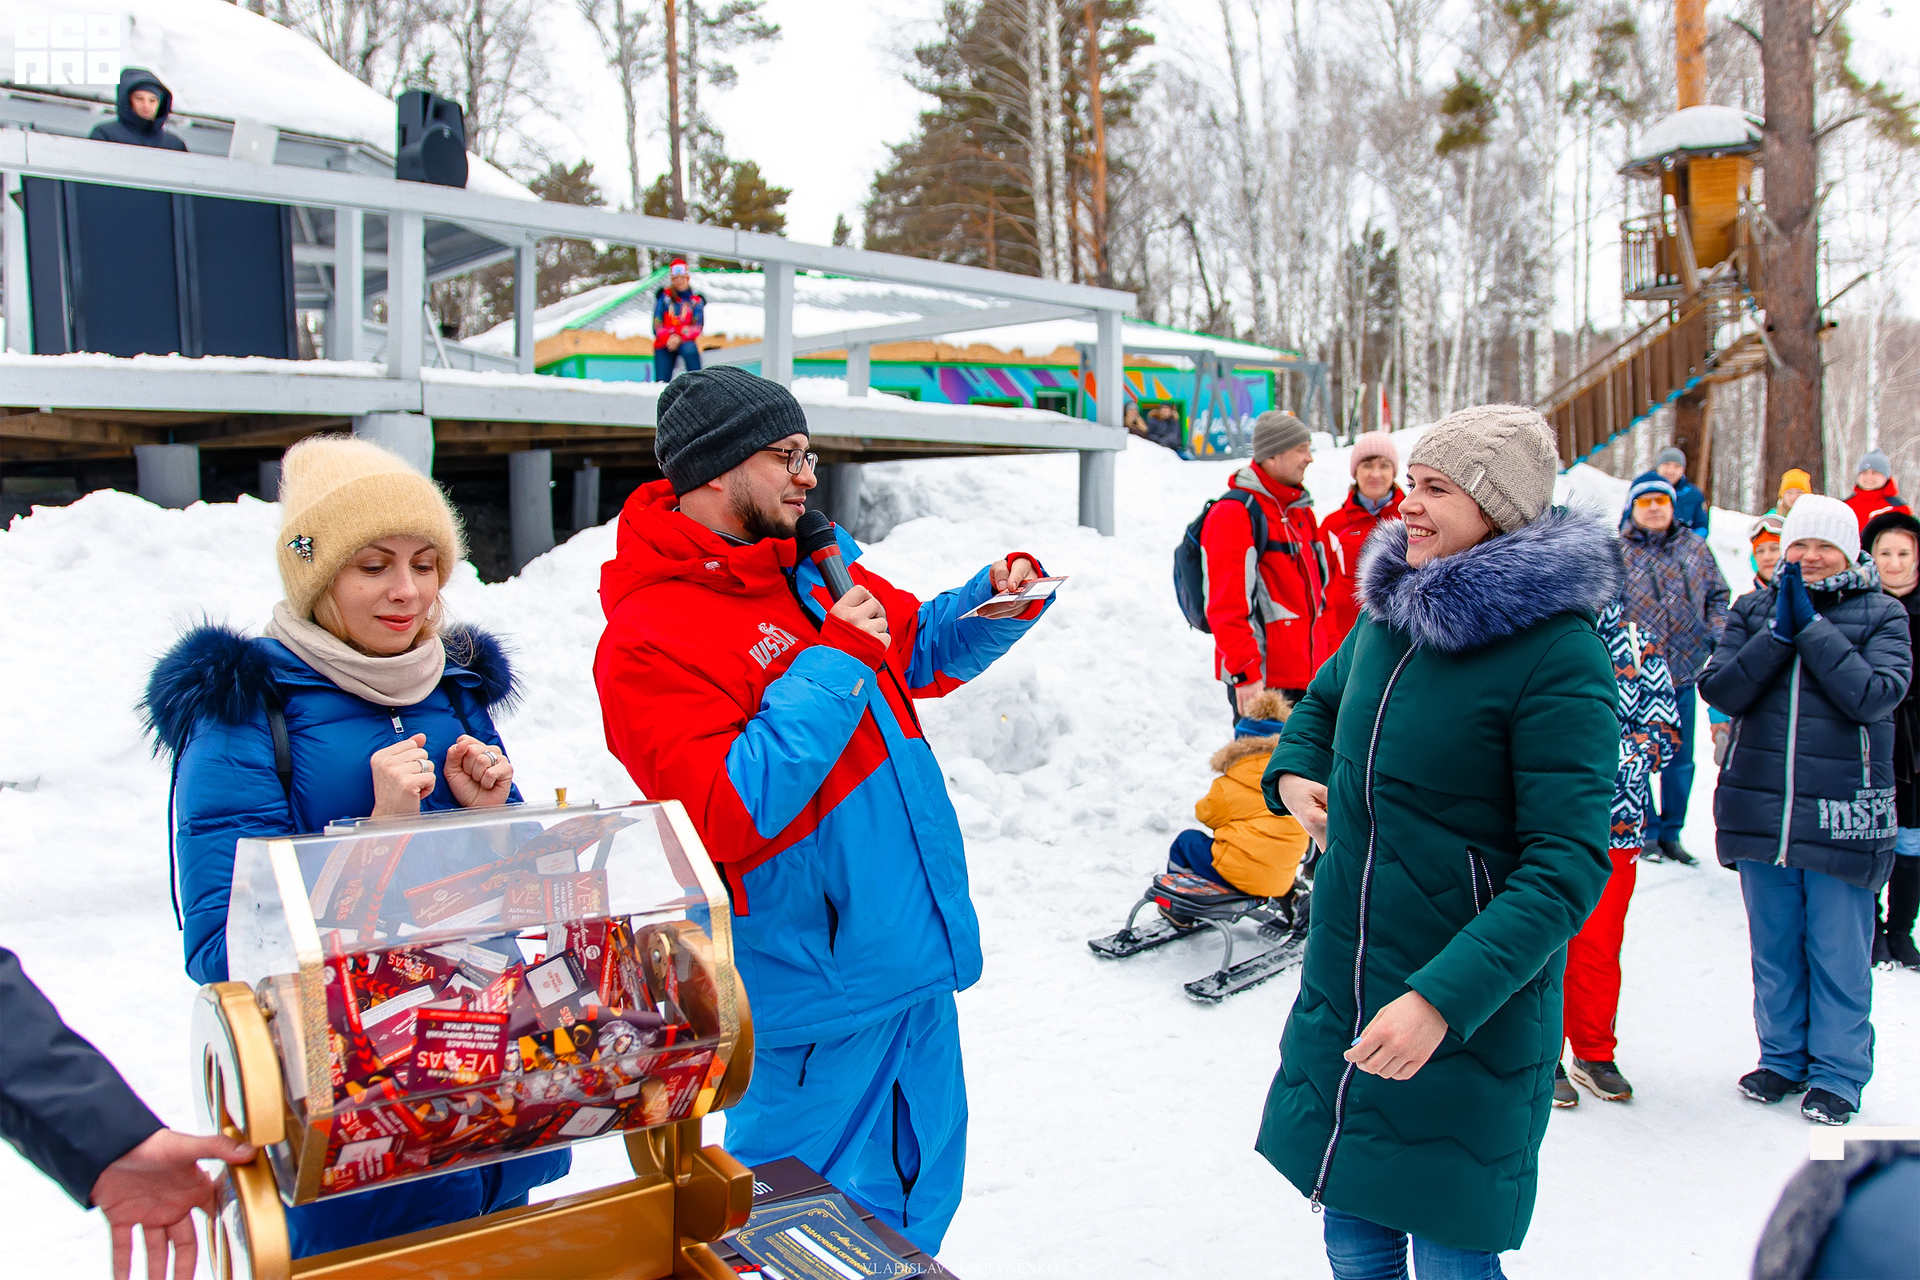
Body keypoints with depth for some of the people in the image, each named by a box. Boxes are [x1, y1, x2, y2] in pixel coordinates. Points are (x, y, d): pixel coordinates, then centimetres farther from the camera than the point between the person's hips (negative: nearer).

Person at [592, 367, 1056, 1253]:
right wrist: (833, 662, -25)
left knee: (920, 1197, 24)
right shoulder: (647, 636, -19)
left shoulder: (809, 565, 6)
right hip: (819, 996, -8)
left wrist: (995, 603, 1)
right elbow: (729, 813, -28)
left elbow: (920, 649, 21)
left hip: (916, 955, 8)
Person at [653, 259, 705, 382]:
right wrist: (667, 339, -17)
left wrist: (680, 338, -19)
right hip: (663, 344, 1)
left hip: (686, 342, -1)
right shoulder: (664, 296, 5)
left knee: (689, 350, -37)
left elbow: (697, 327, -4)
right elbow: (657, 324, 1)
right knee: (662, 382, -12)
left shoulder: (696, 301, 6)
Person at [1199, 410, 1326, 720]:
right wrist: (1245, 673, -21)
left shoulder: (1301, 511, 15)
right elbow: (1227, 604, -19)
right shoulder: (1235, 514, -13)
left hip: (1304, 674, 9)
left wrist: (1319, 663, 19)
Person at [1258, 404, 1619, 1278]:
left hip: (1472, 1009, -6)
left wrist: (1444, 998, -31)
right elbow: (1323, 701, 24)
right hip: (1342, 986, 6)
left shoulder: (1557, 653, -18)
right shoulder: (1390, 608, 3)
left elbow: (1566, 866, -22)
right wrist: (1291, 773, 3)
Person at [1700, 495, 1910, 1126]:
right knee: (1773, 947, 13)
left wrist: (1811, 626, -15)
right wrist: (1779, 633, -14)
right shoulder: (1754, 610, 7)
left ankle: (1837, 1073, 20)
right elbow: (1721, 690, -5)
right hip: (1760, 806, 3)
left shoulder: (1881, 615, 1)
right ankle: (1782, 1056, 29)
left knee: (1838, 951, 4)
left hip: (1842, 814, -2)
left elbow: (1875, 695, -15)